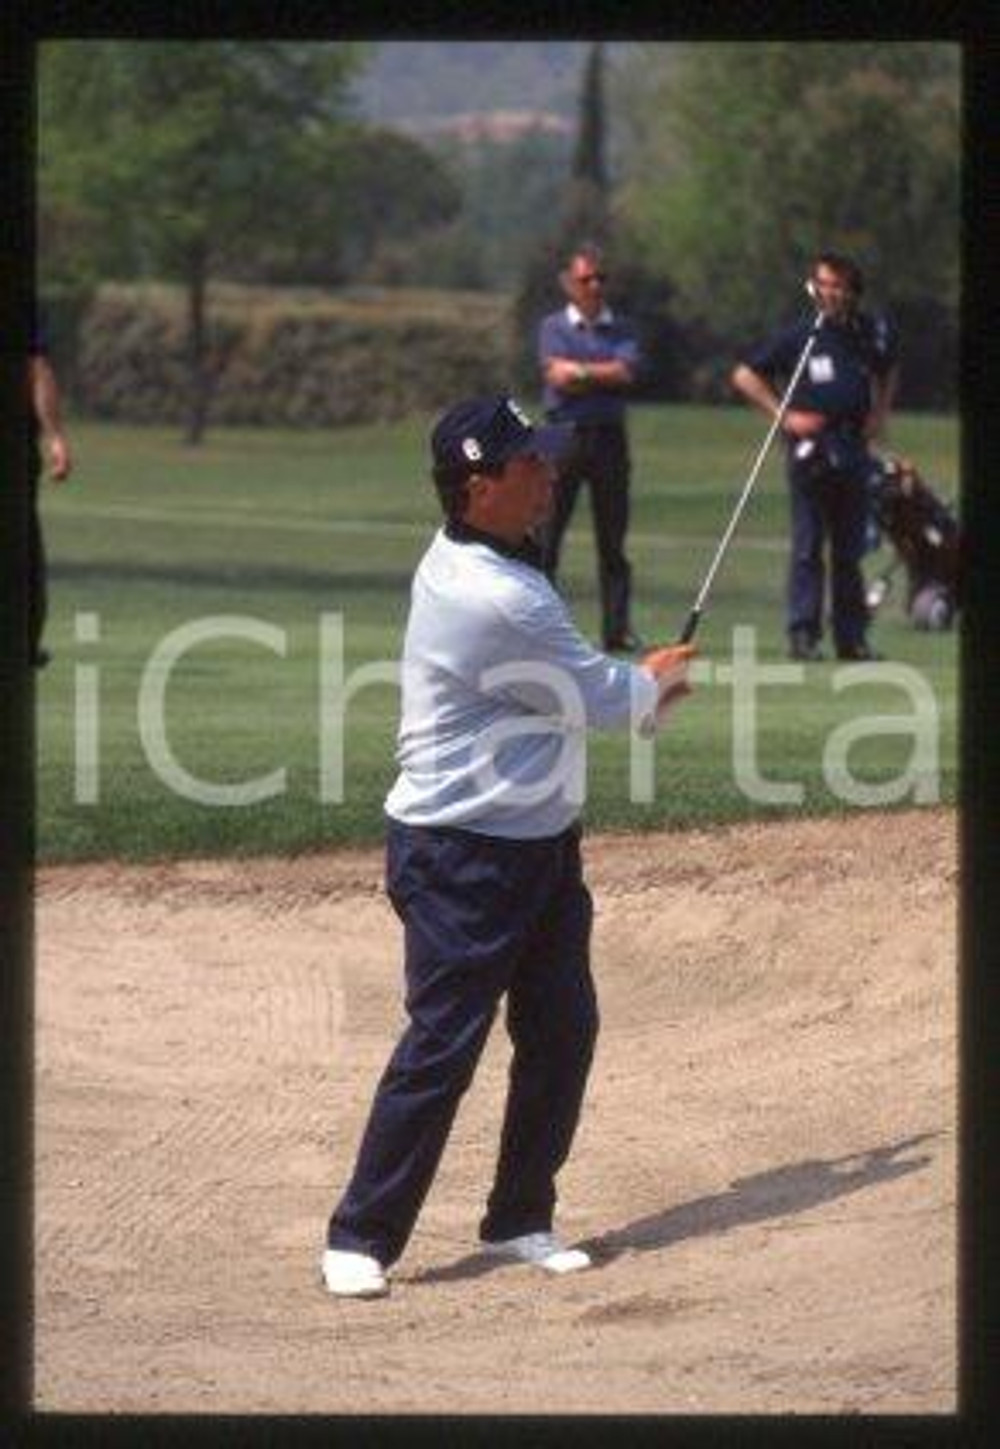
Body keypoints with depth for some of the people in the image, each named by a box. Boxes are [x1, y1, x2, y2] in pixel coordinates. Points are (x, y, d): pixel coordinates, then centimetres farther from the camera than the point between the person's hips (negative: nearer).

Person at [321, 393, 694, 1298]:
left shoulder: (463, 561, 6)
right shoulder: (496, 600, -26)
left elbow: (569, 688, 18)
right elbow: (599, 698, -13)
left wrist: (641, 691, 5)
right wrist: (656, 681, 8)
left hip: (540, 845, 10)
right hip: (462, 859, -10)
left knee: (563, 1029, 10)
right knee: (443, 1045, -6)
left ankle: (520, 1221, 21)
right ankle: (360, 1239, 1)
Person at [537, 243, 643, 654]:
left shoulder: (620, 329, 12)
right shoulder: (554, 327, 6)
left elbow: (625, 372, -6)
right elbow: (557, 376, -9)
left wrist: (579, 371, -7)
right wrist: (604, 375, -5)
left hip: (608, 435, 2)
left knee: (613, 539, 3)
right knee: (546, 533, -5)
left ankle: (618, 627, 5)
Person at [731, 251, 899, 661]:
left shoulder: (873, 332, 7)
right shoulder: (798, 336, -5)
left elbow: (889, 370, 28)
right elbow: (744, 375, -1)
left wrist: (879, 413, 14)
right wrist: (785, 416, -7)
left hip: (853, 446, 4)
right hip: (810, 447, -4)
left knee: (851, 548, 9)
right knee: (808, 545, -4)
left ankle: (852, 636, 13)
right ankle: (803, 634, -2)